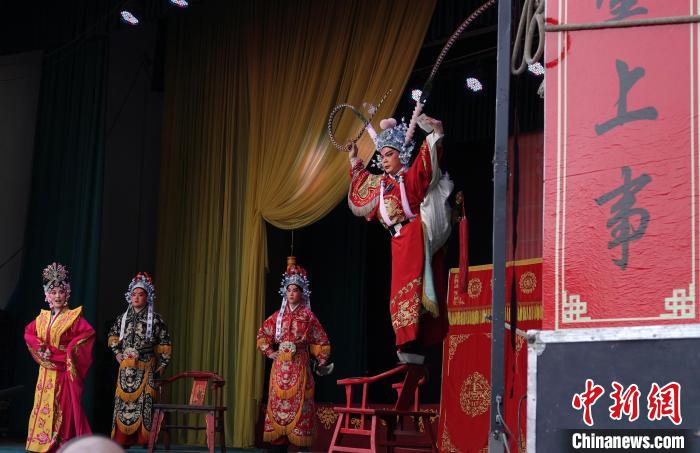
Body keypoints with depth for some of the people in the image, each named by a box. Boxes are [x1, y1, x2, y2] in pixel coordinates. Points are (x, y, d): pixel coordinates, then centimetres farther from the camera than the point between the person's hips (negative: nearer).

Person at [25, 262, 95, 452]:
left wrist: (69, 349, -18)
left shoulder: (73, 316, -5)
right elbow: (28, 332, 19)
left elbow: (88, 332, -17)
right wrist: (40, 348, 2)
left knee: (65, 406, -6)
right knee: (44, 405, 5)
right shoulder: (43, 317, 11)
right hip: (47, 370, 5)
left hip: (64, 369, -5)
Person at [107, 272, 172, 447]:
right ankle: (123, 437, 7)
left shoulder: (155, 319, 0)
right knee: (123, 399, 1)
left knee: (145, 400, -8)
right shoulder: (123, 317, 10)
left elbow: (164, 343, 3)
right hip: (126, 366, 3)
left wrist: (163, 364, -2)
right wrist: (117, 352, 11)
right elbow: (113, 335, 24)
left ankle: (144, 437, -4)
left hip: (146, 366, -3)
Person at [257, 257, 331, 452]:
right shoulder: (278, 315, 10)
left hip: (299, 365, -3)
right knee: (278, 402, 1)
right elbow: (262, 334, 17)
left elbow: (321, 340, 3)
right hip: (280, 365, 3)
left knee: (298, 403, -8)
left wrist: (321, 362, -3)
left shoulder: (308, 315, 2)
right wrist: (269, 352, 6)